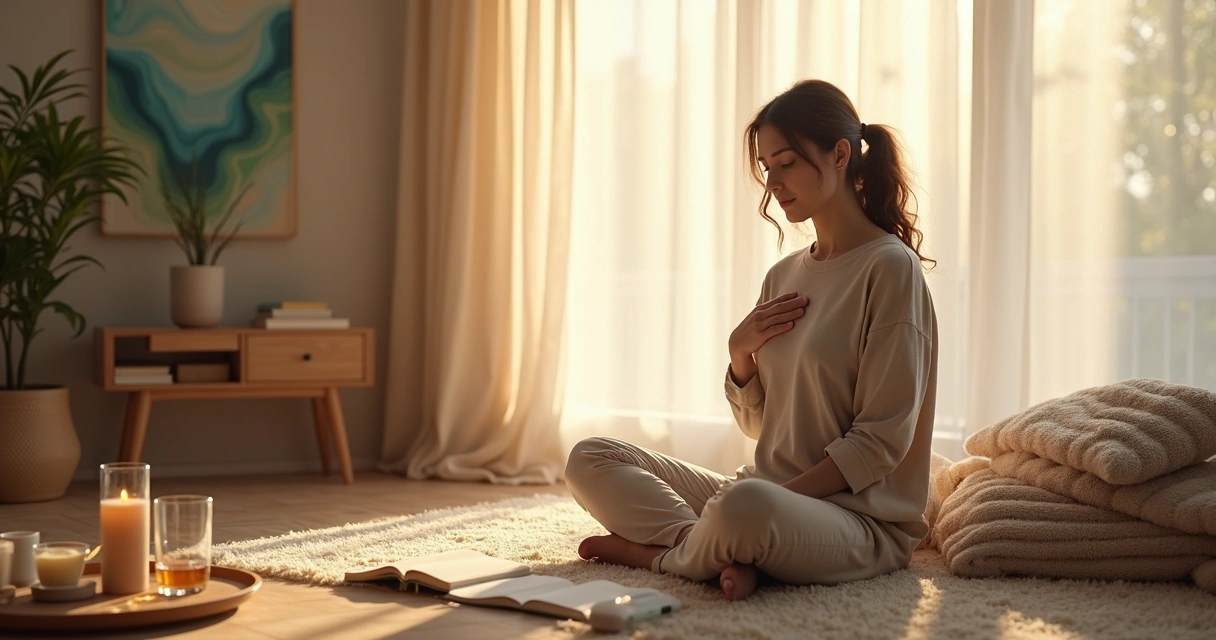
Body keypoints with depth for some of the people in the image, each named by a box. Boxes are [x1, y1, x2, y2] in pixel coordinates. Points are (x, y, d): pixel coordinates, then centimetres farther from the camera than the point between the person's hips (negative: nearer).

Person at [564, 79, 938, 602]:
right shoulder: (783, 276, 13)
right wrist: (741, 353, -3)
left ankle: (655, 550, -10)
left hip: (861, 517, -8)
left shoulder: (890, 267, -9)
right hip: (769, 493, 8)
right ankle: (726, 552, -19)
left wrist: (773, 498, -20)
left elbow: (881, 439, -14)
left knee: (748, 506, -41)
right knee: (588, 459, 1)